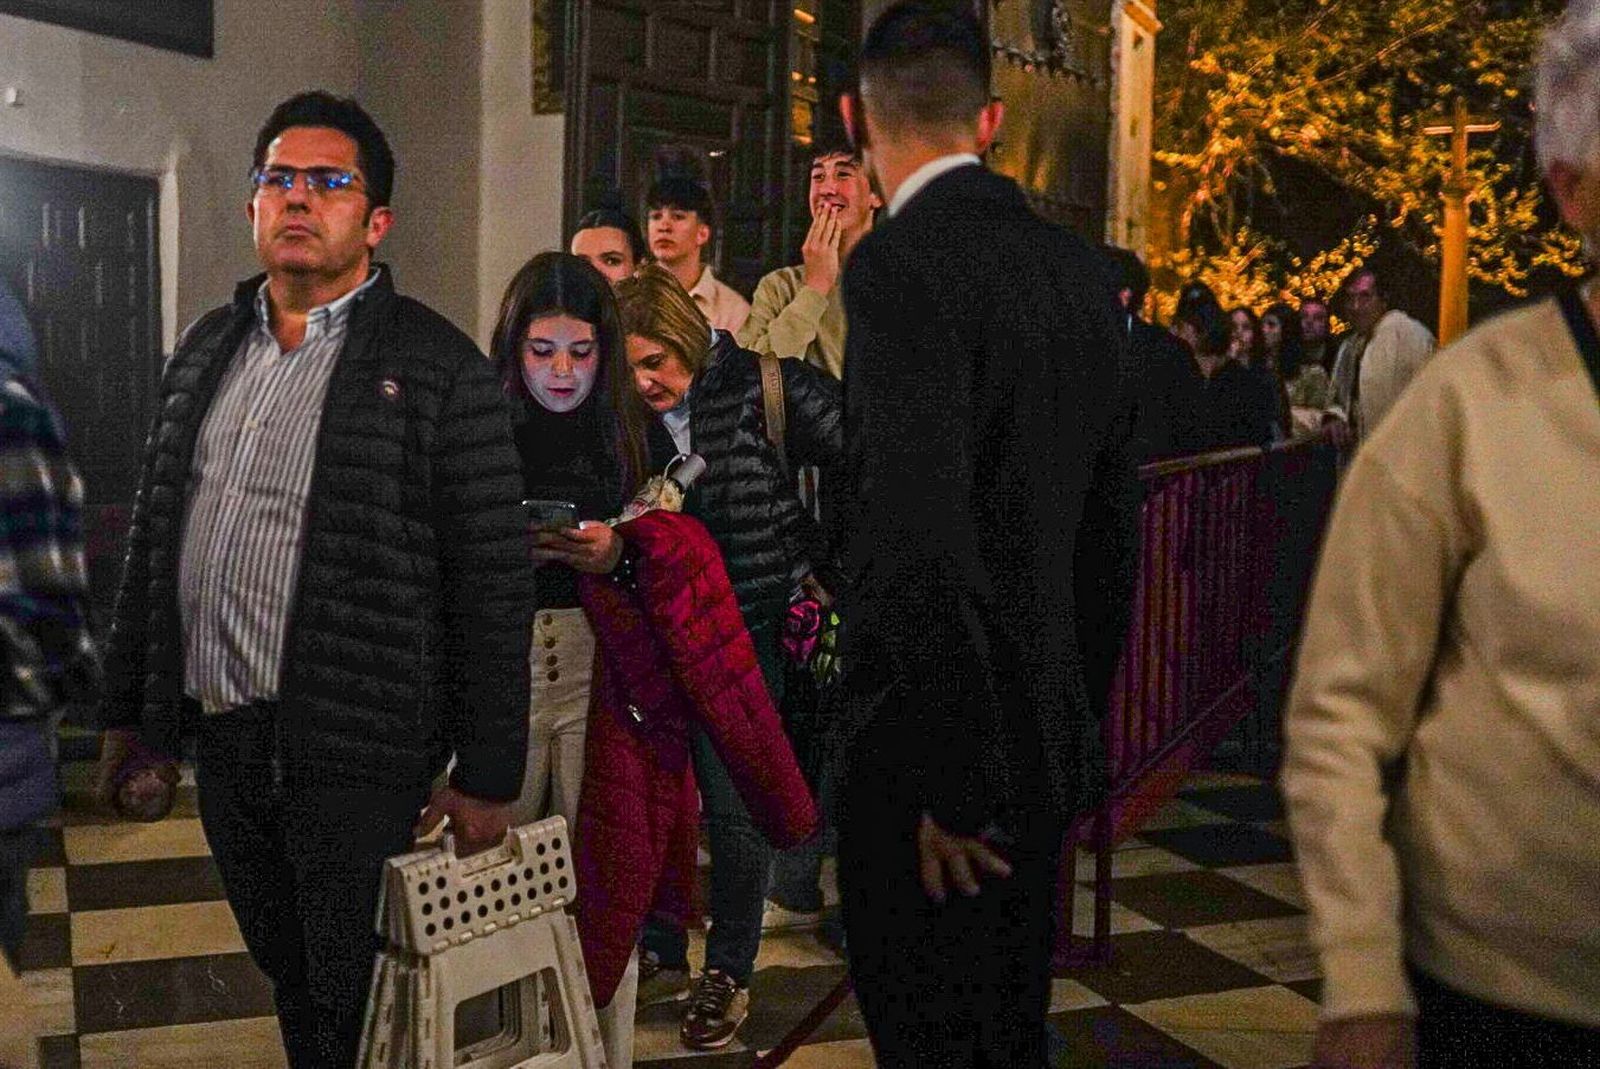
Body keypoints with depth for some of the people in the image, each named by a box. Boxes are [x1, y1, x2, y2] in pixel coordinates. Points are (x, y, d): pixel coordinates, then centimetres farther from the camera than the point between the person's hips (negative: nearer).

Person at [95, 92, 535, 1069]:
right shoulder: (207, 350, 11)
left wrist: (487, 776, -11)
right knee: (288, 981, 20)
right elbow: (153, 537, 16)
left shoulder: (440, 369, -9)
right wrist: (130, 711, 15)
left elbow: (494, 586, -10)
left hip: (355, 756, -6)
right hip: (221, 739, 6)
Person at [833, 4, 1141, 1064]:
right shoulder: (1080, 266, 8)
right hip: (1049, 739, 8)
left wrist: (951, 781, -16)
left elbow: (925, 540, -24)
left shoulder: (900, 264, -16)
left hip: (943, 746, -8)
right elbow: (1116, 523, 13)